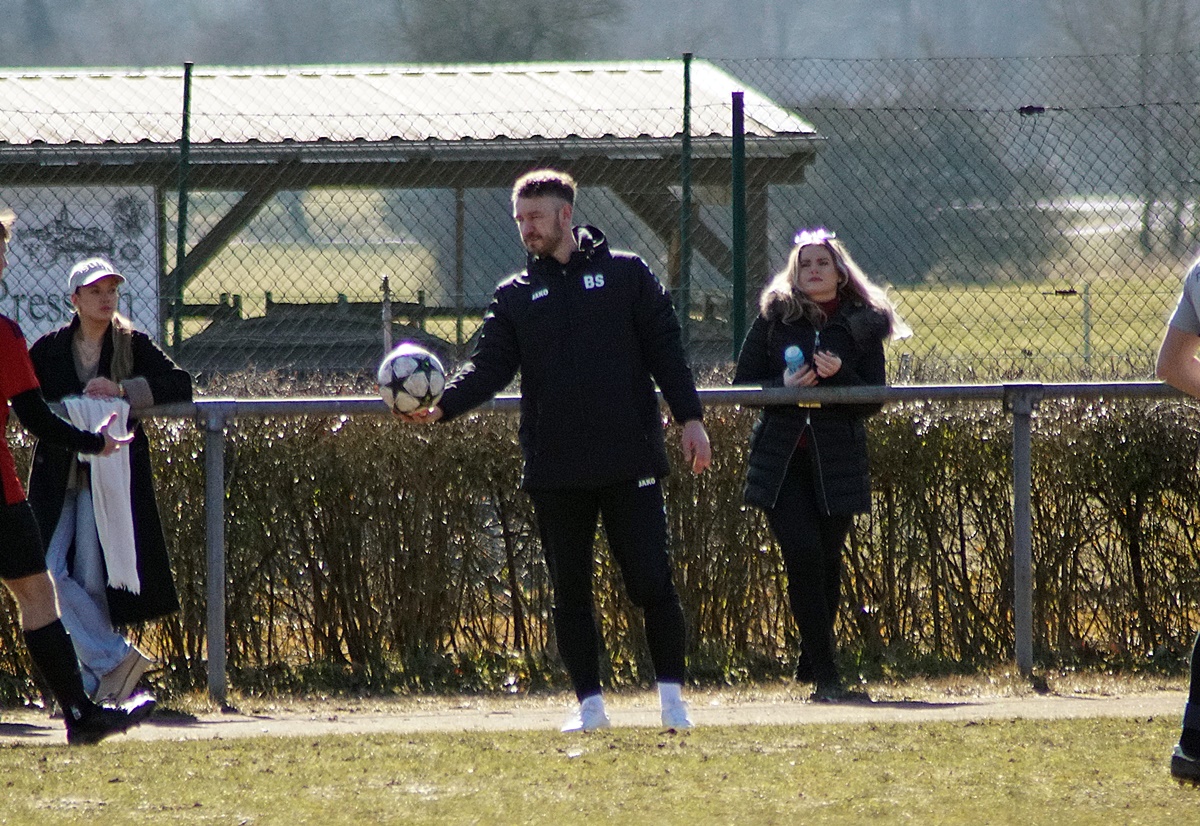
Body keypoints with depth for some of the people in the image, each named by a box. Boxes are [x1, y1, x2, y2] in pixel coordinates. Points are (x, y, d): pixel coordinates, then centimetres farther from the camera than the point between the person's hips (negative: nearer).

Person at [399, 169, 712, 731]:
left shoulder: (626, 274, 6)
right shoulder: (514, 297, 12)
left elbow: (664, 348, 4)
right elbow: (491, 365, 0)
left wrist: (690, 418, -5)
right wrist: (442, 406, -18)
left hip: (629, 461, -3)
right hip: (554, 469, 3)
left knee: (651, 582, -4)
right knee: (570, 590, 6)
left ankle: (672, 695, 7)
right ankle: (589, 702, 14)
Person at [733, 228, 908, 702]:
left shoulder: (862, 325, 6)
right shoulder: (774, 318, 5)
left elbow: (875, 400, 4)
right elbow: (743, 383, 6)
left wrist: (840, 375, -15)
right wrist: (783, 386, -14)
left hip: (837, 462, 1)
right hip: (781, 461, -1)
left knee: (827, 562, 5)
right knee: (804, 555, -13)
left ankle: (811, 665, 24)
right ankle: (826, 675, -13)